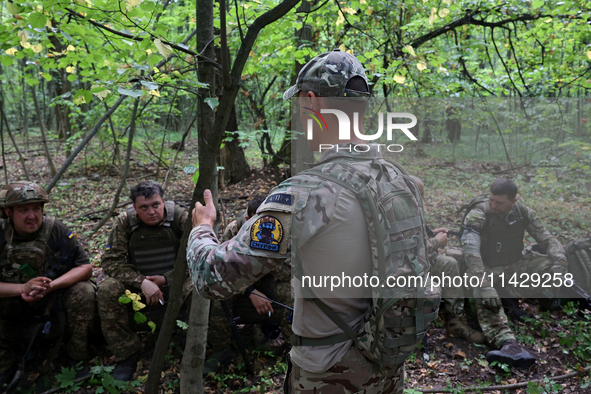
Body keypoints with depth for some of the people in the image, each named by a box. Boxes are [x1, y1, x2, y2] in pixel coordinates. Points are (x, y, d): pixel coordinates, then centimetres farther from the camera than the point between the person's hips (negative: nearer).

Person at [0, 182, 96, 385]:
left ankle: (77, 357, -6)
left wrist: (50, 285, -34)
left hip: (55, 297, 0)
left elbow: (85, 267, -18)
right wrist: (23, 289, -37)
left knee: (83, 292, -27)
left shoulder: (55, 229, -19)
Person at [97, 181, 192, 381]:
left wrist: (167, 279, -21)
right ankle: (127, 354, -8)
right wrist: (142, 282, -26)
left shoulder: (180, 217, -13)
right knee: (107, 290, -26)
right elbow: (110, 260, -13)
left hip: (175, 283, -1)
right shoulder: (124, 223, -10)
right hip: (139, 285, 2)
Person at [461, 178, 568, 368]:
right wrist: (485, 286, -48)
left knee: (550, 264, -19)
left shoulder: (523, 212, -5)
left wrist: (559, 265, -26)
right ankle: (509, 344, -58)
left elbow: (547, 240, -5)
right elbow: (470, 252, -36)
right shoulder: (478, 215, -22)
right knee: (485, 300, -38)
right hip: (487, 269, -5)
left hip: (515, 265, 6)